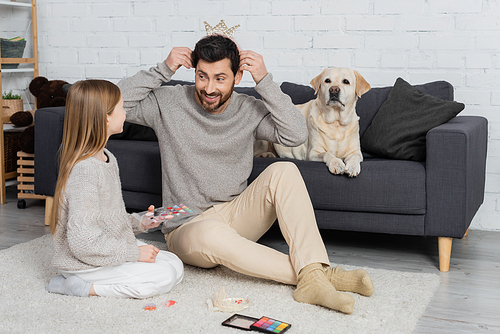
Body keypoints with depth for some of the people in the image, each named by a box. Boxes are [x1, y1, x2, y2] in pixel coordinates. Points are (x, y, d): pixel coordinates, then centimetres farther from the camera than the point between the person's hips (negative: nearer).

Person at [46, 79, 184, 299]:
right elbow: (83, 241, -29)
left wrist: (138, 224, 4)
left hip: (112, 249, 10)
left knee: (175, 265, 4)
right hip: (84, 262, -10)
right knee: (163, 276, -16)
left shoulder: (107, 159, 7)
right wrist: (133, 253, -21)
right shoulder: (84, 170, -25)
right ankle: (82, 287, -9)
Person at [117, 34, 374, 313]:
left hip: (235, 215, 3)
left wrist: (264, 80, -20)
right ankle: (314, 273, -32)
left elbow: (297, 134, -16)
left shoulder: (249, 110, -1)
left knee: (284, 171, -24)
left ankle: (312, 276, -35)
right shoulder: (169, 103, -4)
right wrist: (163, 70, -16)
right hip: (186, 226, -2)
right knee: (212, 234, -40)